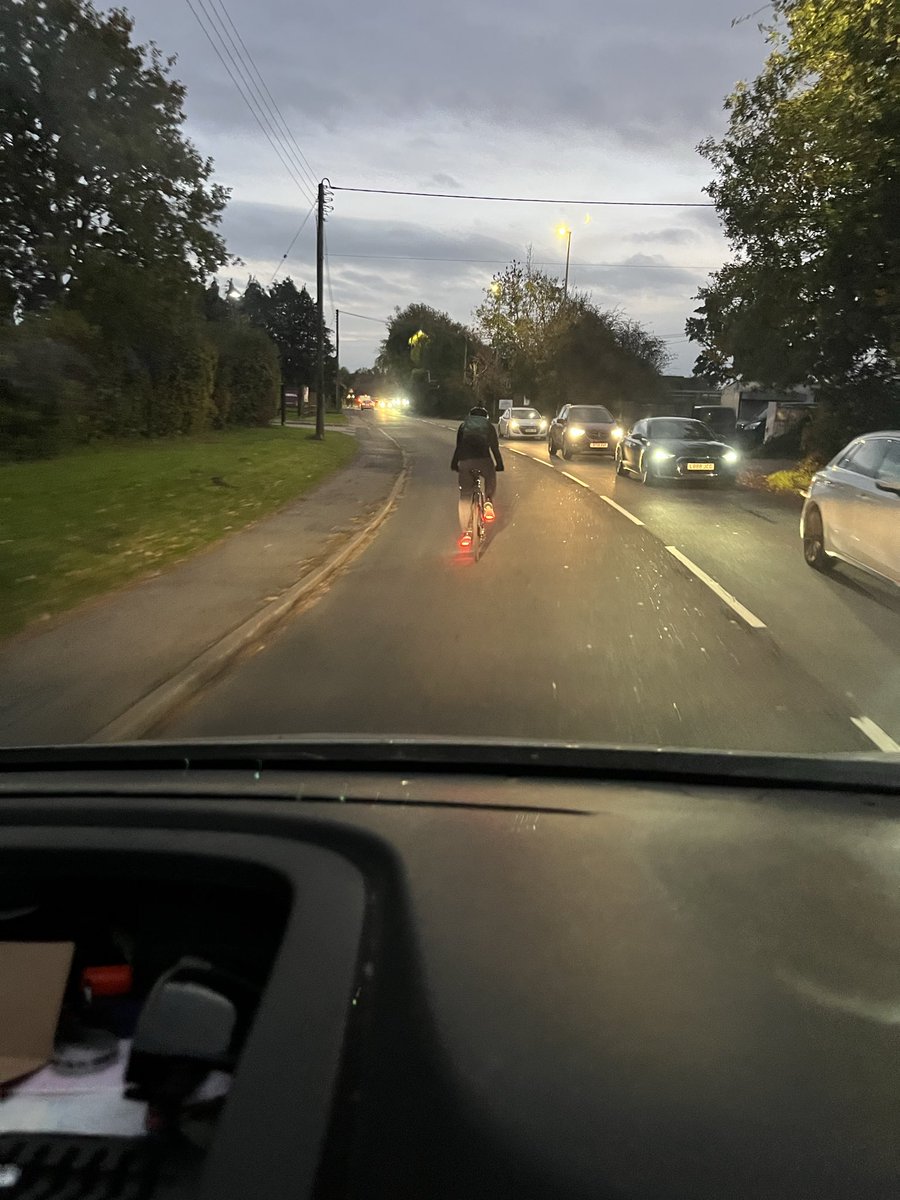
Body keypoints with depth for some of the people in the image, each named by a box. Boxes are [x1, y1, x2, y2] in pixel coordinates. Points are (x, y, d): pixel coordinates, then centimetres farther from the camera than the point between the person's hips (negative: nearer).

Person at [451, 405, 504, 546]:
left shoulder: (464, 425, 27)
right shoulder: (488, 426, 24)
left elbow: (458, 447, 29)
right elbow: (495, 448, 24)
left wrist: (454, 465, 39)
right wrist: (499, 465, 36)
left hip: (465, 461, 1)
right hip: (483, 459, -1)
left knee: (465, 496, 9)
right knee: (491, 479, 33)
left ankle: (465, 533, 6)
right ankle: (488, 502, 10)